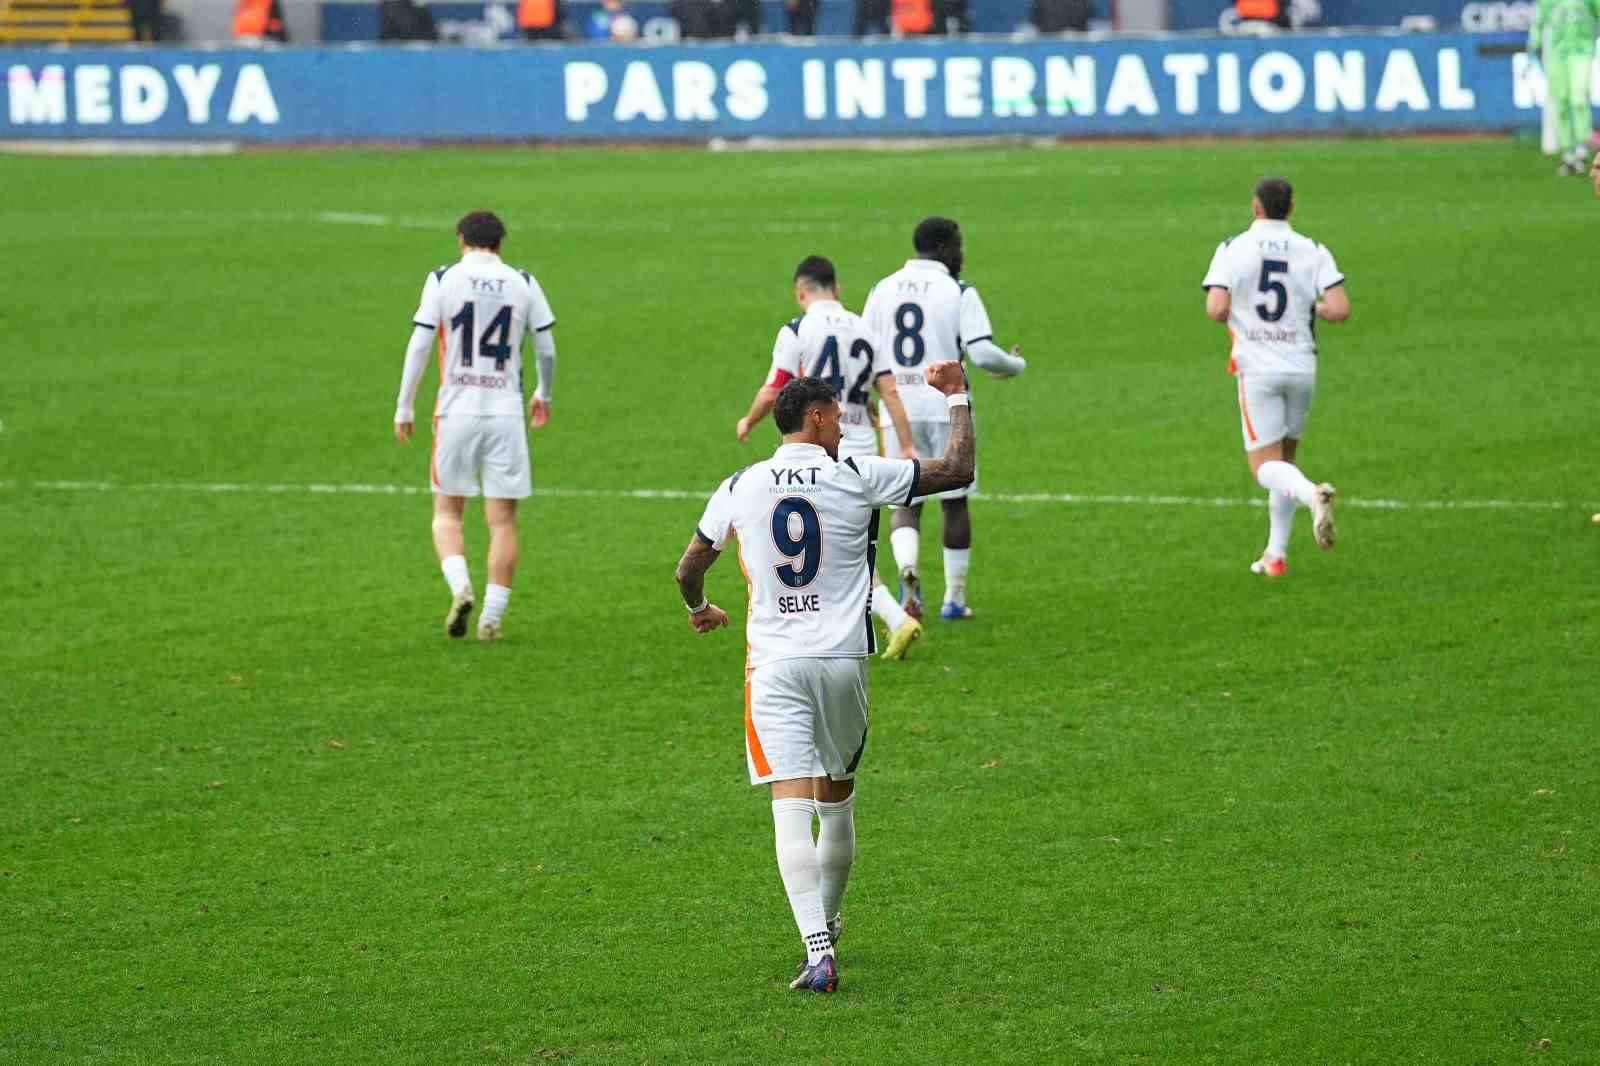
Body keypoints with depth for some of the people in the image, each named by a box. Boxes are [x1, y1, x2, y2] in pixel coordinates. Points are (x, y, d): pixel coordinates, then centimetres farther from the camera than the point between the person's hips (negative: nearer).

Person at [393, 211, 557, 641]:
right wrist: (543, 396, 27)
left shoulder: (442, 280, -1)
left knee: (446, 513, 11)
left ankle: (460, 586, -13)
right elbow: (547, 351, 9)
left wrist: (404, 408, 3)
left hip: (456, 411, -1)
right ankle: (492, 617, 3)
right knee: (503, 521, 6)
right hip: (506, 413, 1)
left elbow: (418, 346, -5)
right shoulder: (523, 284, 4)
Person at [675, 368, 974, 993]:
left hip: (773, 666, 0)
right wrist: (957, 397, 18)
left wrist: (699, 609, 38)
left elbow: (688, 570, 15)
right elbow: (957, 471, 4)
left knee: (792, 809, -9)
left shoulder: (740, 488, 4)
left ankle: (818, 948, -23)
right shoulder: (857, 477, -3)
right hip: (843, 661, 0)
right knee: (837, 802, 19)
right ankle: (827, 924, 37)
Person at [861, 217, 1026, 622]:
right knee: (954, 502, 12)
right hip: (946, 407, -3)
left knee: (906, 504, 9)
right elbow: (983, 354, -14)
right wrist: (1017, 365, 6)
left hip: (898, 410, 3)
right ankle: (954, 599, 16)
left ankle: (907, 567, -22)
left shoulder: (883, 289, 7)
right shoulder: (958, 292, -6)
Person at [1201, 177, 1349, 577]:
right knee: (1285, 459, 19)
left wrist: (1232, 316, 9)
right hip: (1302, 367, 3)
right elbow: (1340, 310, -9)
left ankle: (1312, 494, -35)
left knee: (1266, 466, -3)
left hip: (1257, 368, -3)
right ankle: (1277, 554, 18)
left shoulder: (1232, 249, -5)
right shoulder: (1313, 252, 0)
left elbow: (1216, 309, -15)